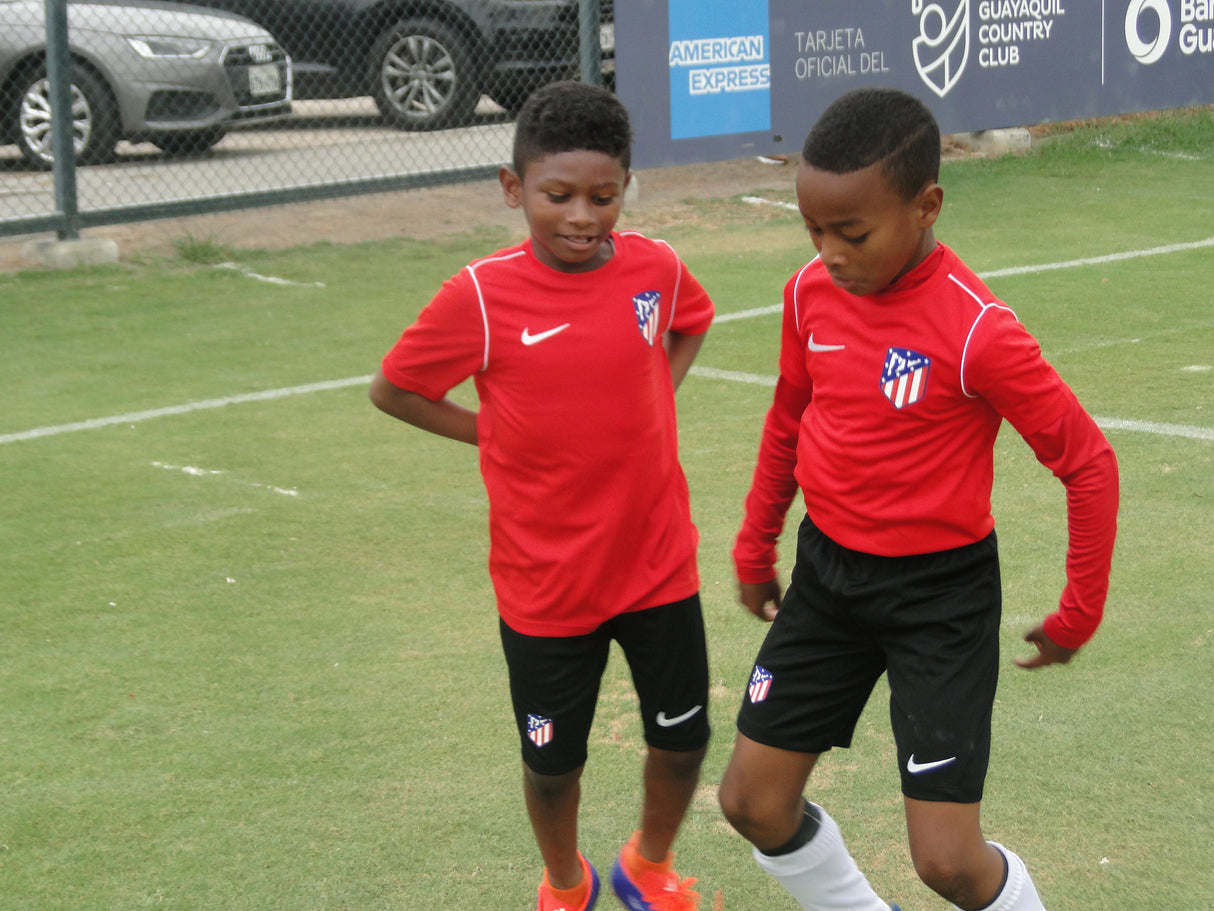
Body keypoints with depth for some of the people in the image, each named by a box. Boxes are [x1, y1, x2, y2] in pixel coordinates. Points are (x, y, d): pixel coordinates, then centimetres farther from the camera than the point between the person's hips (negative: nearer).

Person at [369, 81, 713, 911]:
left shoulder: (655, 268, -8)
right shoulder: (482, 296, -18)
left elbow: (693, 323, 16)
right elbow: (392, 389, -4)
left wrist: (649, 403, 2)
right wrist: (499, 434, -7)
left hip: (658, 564, 3)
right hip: (546, 583, -2)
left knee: (684, 737, 13)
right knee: (553, 760, 13)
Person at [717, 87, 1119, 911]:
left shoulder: (976, 333, -23)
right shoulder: (811, 294, -5)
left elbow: (1088, 463, -15)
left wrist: (1077, 616, -7)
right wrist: (756, 547, 22)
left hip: (939, 594, -6)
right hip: (827, 572, 6)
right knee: (753, 801, 7)